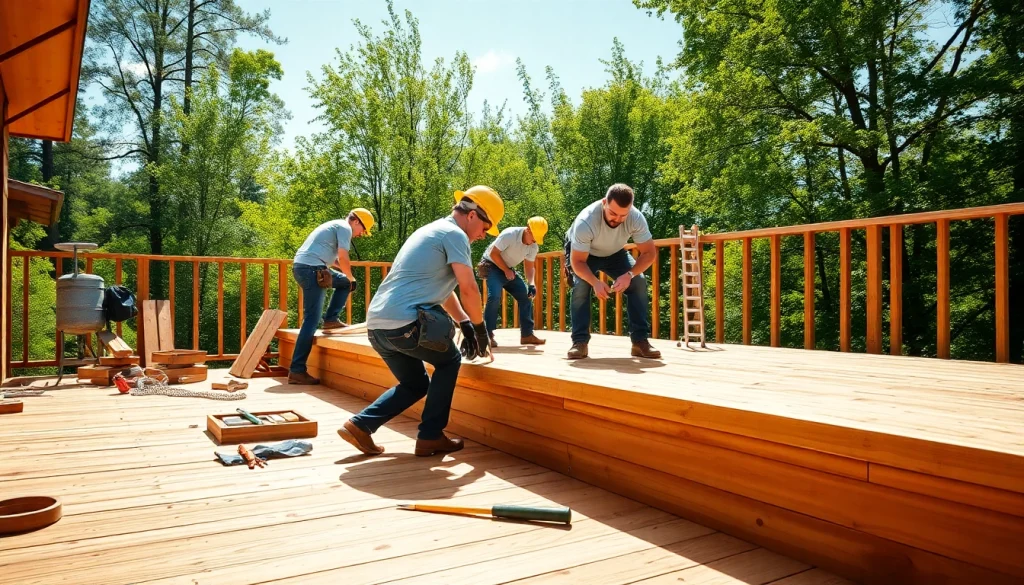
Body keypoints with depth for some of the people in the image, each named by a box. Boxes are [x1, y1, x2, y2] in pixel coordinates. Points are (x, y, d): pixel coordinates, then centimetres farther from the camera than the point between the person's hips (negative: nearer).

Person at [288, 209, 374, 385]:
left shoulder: (335, 225, 27)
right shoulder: (345, 228, -2)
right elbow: (343, 258, -10)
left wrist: (348, 279, 21)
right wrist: (351, 278, 7)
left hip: (301, 266, 10)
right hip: (311, 268, -10)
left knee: (344, 282, 24)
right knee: (311, 320, -10)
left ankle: (331, 319, 15)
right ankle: (297, 371, -11)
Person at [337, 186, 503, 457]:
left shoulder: (433, 230, 25)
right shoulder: (454, 234, -4)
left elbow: (443, 289, 28)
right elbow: (469, 289, -10)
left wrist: (466, 325, 21)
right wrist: (480, 330, 3)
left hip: (377, 323, 9)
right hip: (403, 322, -9)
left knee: (415, 384, 24)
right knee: (449, 361, 15)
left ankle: (360, 424, 11)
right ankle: (430, 437, 12)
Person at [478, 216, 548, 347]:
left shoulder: (534, 247, -9)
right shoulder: (509, 235, -29)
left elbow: (529, 266, -4)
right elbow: (493, 254, -25)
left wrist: (531, 283, -22)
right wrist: (507, 271, -22)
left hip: (509, 269, 7)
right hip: (492, 266, -7)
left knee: (526, 296, -1)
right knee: (495, 296, -27)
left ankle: (527, 334, 7)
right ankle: (487, 335, -17)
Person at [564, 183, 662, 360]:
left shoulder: (636, 218, -33)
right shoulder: (585, 221, -41)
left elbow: (649, 253, -24)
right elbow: (577, 261, -33)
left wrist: (629, 275, -41)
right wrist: (595, 282, -50)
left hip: (615, 253, 3)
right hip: (583, 254, -3)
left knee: (639, 283, -16)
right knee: (581, 286, -27)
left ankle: (640, 341, -10)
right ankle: (580, 342, -18)